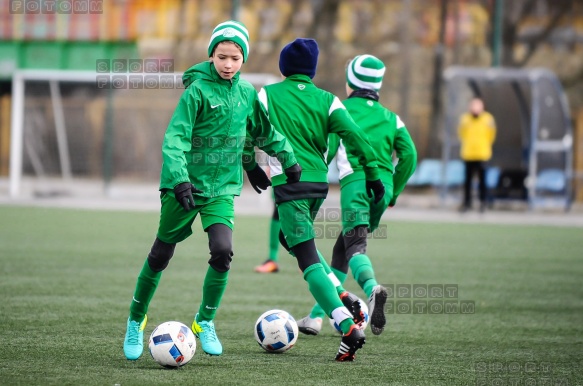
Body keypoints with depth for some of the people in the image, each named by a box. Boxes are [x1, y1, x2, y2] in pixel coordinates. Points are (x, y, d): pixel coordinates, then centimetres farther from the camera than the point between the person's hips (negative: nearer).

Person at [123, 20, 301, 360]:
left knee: (223, 251, -16)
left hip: (223, 187, 3)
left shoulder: (246, 92, 3)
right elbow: (175, 138, -21)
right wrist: (180, 179, -32)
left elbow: (265, 132, 20)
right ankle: (136, 322, 24)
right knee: (160, 256, 5)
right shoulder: (198, 90, -14)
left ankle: (205, 322, 3)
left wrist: (290, 161, 19)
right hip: (186, 185, -3)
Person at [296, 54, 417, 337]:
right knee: (341, 249, 18)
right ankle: (316, 317, 21)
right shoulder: (389, 117, 21)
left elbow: (326, 149, -4)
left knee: (355, 248, -17)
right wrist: (393, 193, 18)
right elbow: (409, 156, 10)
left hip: (355, 183, -5)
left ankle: (372, 289, -51)